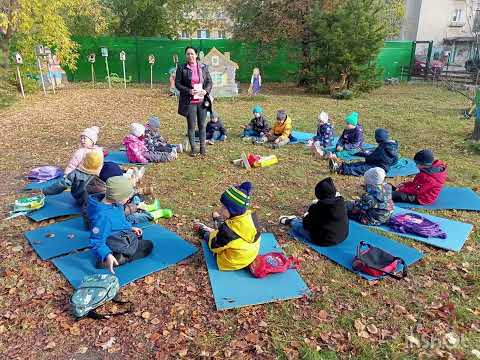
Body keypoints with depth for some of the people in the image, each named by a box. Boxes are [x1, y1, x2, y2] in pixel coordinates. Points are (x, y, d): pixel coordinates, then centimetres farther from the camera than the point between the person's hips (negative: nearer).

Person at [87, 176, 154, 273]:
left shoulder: (113, 202, -12)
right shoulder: (103, 216, -39)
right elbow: (97, 242, -35)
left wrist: (130, 228, 12)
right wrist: (107, 255, -48)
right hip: (118, 246, -9)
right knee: (148, 246, 5)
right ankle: (119, 258, -9)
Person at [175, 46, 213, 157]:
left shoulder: (203, 67, 6)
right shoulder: (181, 68, -1)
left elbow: (209, 81, 9)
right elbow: (177, 83, -1)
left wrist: (206, 90, -11)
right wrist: (188, 91, -15)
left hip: (202, 100, 2)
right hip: (189, 102, -2)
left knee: (202, 125, 8)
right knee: (191, 126, 4)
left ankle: (202, 147, 18)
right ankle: (193, 148, 15)